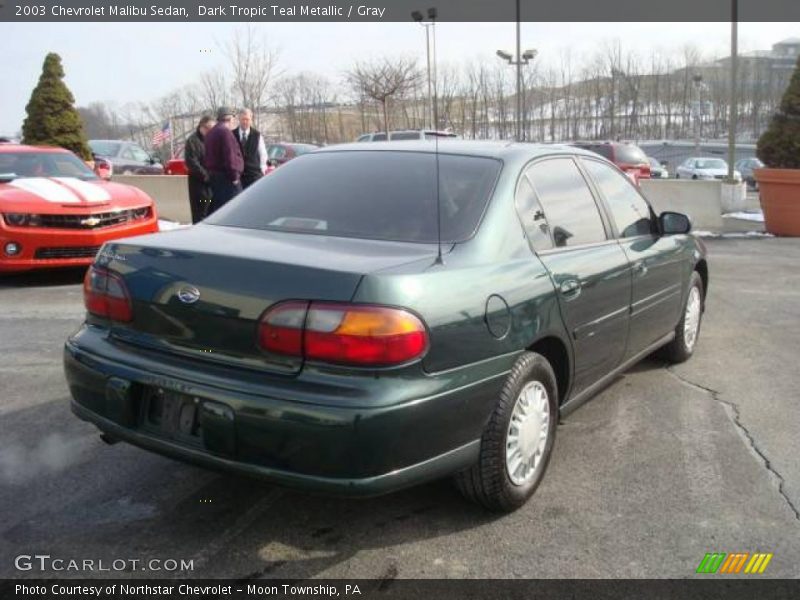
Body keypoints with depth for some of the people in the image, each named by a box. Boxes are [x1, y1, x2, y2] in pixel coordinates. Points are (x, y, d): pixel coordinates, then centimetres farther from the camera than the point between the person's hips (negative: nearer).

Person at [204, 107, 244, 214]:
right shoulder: (225, 132, -13)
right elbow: (229, 156, -20)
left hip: (214, 175, 10)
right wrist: (234, 176, -18)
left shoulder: (211, 133, 19)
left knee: (216, 208, 13)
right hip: (226, 177, -10)